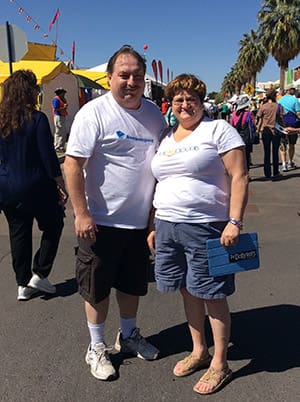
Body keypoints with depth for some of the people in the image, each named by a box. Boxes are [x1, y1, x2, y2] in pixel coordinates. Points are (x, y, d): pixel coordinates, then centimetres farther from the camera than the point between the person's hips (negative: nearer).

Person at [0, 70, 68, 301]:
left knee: (19, 233, 15)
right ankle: (39, 275, 13)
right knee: (53, 226, 16)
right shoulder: (37, 119, -14)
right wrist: (61, 185, -6)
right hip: (36, 187, -5)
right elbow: (48, 156, -14)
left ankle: (23, 284, 23)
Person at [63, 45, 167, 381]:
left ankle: (128, 335, 42)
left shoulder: (154, 113, 6)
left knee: (132, 283, 20)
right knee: (98, 288, 10)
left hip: (139, 221, 6)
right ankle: (96, 347, 31)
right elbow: (72, 164, -16)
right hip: (101, 222, -5)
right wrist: (81, 214, -19)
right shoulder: (94, 112, -13)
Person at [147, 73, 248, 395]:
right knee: (188, 291, 15)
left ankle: (219, 364, 20)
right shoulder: (166, 138, 16)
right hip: (168, 226, 6)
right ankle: (199, 352, 33)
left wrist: (234, 222, -19)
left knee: (212, 295, 3)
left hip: (206, 227, -6)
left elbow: (239, 177, -10)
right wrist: (154, 226, 16)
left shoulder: (218, 129, -3)